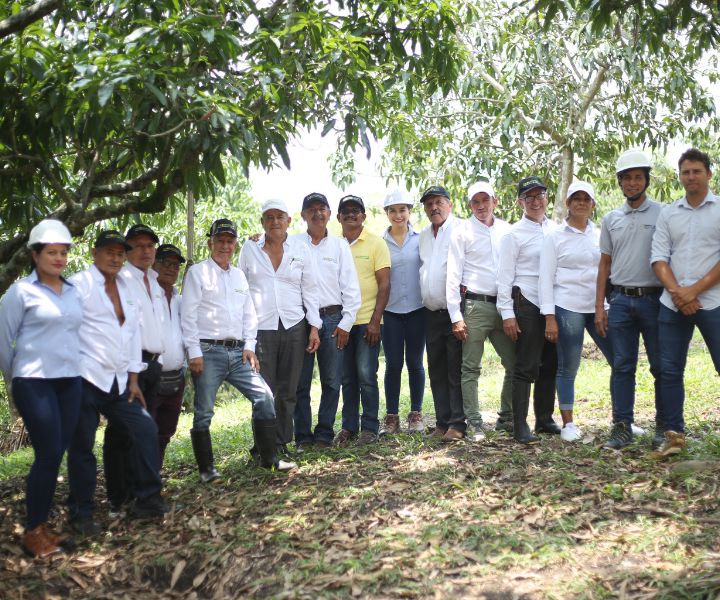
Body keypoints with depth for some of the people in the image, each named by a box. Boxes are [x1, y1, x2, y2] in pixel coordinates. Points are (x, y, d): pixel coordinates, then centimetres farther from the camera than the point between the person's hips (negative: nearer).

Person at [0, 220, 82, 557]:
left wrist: (71, 369, 15)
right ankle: (32, 532, 9)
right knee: (48, 456, -6)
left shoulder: (74, 292, 9)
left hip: (70, 381, 5)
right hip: (35, 383, -5)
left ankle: (42, 525, 21)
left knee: (56, 456, 8)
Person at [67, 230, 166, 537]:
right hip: (86, 379, -6)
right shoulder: (80, 284, -4)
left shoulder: (127, 288, 16)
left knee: (145, 430, 0)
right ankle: (81, 514, 15)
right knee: (82, 445, 1)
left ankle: (147, 499, 11)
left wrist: (133, 379, 11)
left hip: (119, 382, 6)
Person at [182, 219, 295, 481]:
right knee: (204, 412, -2)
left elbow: (249, 313, 18)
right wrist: (194, 352, -11)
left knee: (264, 396, -2)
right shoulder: (197, 272, 1)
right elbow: (188, 315, -5)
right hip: (208, 351, -5)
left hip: (238, 352, 5)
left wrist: (249, 346, 6)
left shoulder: (239, 275, 18)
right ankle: (206, 468, 11)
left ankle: (268, 458, 9)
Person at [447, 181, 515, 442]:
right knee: (470, 368, -1)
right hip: (475, 305, -4)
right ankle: (474, 423, 8)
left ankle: (507, 416, 22)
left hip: (503, 305, 4)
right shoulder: (462, 232, 1)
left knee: (516, 364, 6)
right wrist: (455, 316, -8)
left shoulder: (506, 230, 12)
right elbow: (453, 276, -3)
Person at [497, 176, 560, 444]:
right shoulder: (514, 234, -2)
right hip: (527, 305, -5)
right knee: (526, 367, -3)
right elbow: (505, 276, -4)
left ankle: (544, 418, 23)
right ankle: (520, 425, 3)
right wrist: (507, 314, -9)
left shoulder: (556, 229, 11)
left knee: (550, 365, 11)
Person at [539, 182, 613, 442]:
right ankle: (568, 423, 14)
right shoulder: (555, 237, 1)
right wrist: (549, 317, -9)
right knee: (567, 368, 2)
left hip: (600, 308, 4)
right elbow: (546, 278, -3)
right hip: (568, 308, -3)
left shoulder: (601, 235, 11)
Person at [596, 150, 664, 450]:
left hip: (654, 298, -3)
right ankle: (622, 427, 11)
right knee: (622, 366, 5)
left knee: (661, 366, 4)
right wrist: (599, 307, 6)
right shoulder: (611, 219, 11)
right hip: (620, 300, 3)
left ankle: (664, 426, 15)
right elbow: (604, 264, 11)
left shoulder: (663, 214, 1)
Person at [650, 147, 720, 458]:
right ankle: (674, 434, 15)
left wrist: (695, 291, -13)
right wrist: (676, 292, -10)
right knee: (670, 370, 5)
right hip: (672, 304, 3)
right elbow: (659, 257, 4)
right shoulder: (667, 213, 11)